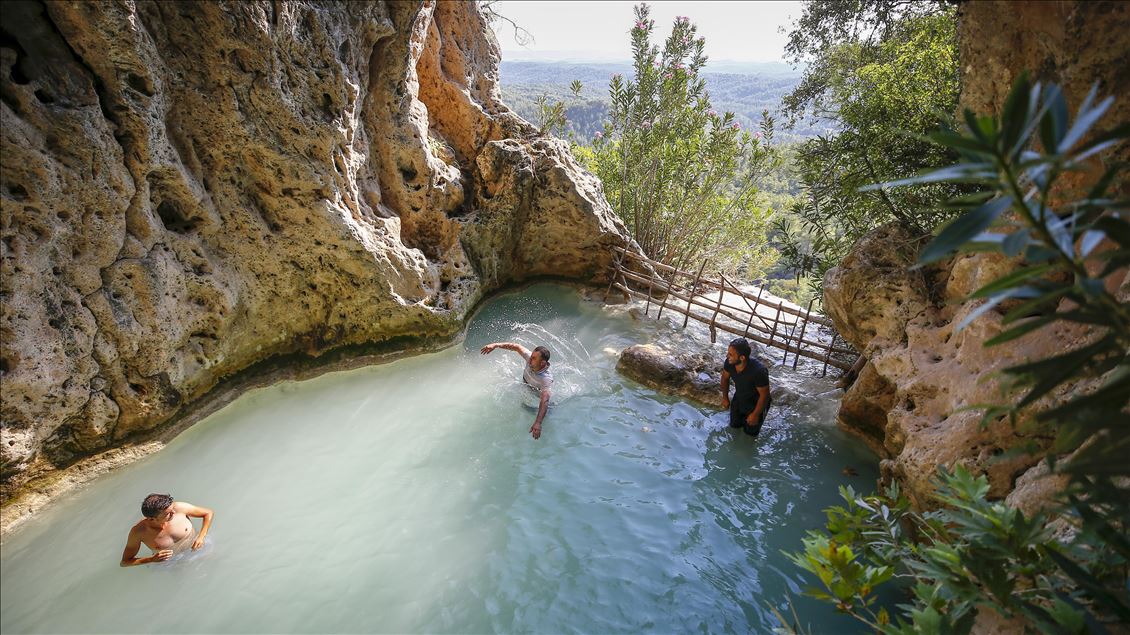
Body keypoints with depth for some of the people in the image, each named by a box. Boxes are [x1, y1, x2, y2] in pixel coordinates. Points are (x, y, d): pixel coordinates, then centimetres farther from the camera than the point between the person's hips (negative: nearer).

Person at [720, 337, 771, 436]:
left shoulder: (759, 371, -42)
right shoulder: (729, 362, -26)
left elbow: (764, 395, -27)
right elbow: (725, 378, -3)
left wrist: (755, 415, -17)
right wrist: (725, 397, 7)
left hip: (756, 403, -4)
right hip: (738, 398, 5)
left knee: (751, 431, 15)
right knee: (734, 425, 22)